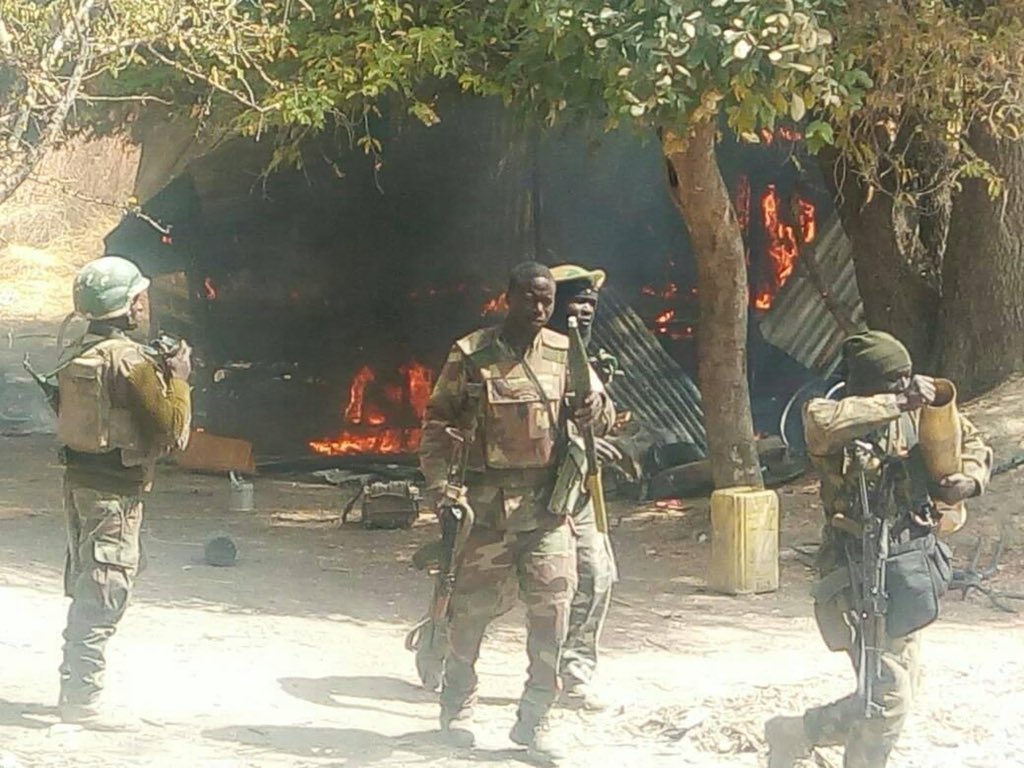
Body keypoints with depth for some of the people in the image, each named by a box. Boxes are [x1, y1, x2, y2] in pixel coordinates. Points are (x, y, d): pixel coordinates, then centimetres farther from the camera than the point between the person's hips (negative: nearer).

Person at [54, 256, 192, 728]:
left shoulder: (76, 356, 8)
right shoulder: (130, 361, -18)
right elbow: (172, 431, -17)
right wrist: (177, 379, -3)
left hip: (77, 479, 9)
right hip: (116, 490, -8)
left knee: (84, 590, 17)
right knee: (104, 594, -5)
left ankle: (73, 686, 25)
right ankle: (83, 700, -5)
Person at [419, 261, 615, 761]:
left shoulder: (565, 354, 5)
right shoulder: (471, 355, -3)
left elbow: (604, 418, 6)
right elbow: (438, 422, 2)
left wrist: (593, 405, -18)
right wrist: (438, 483, -9)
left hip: (548, 504, 2)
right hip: (487, 503, -2)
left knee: (552, 609, -3)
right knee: (472, 607, 6)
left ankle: (534, 720, 7)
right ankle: (457, 704, 27)